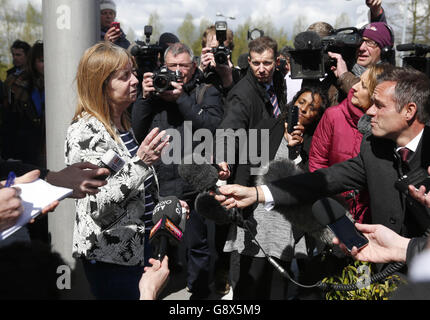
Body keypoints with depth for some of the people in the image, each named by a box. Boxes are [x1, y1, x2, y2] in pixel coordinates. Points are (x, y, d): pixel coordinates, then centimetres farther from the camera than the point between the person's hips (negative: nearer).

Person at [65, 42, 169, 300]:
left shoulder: (123, 124, 8)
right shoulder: (84, 133, -20)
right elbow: (97, 206, -27)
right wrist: (141, 163, -34)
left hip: (139, 245, 9)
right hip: (111, 256, -8)